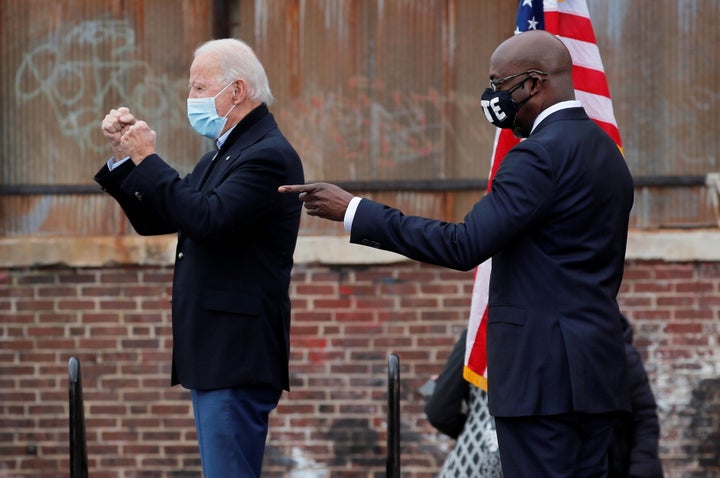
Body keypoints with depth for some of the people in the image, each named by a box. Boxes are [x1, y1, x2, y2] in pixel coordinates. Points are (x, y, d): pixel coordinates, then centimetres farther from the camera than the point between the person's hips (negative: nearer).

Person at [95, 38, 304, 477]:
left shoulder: (269, 155, -13)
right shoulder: (222, 156, 19)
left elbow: (209, 219, -25)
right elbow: (154, 219, 20)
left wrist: (148, 160, -17)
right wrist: (124, 155, 7)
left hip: (237, 357, -10)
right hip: (214, 356, 10)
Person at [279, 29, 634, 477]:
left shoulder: (541, 154, -15)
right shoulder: (606, 150, 16)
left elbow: (466, 245, -21)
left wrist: (355, 212, -18)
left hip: (544, 372, -9)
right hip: (600, 372, 9)